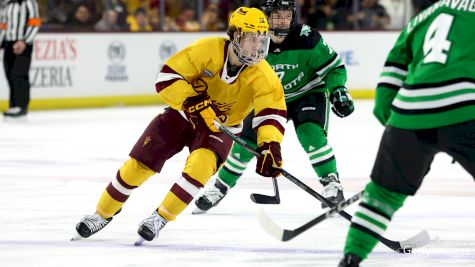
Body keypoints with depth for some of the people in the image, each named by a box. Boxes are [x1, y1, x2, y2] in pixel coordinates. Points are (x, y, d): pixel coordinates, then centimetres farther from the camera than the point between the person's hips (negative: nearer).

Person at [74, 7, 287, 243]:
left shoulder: (263, 76, -22)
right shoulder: (206, 50, -25)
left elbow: (272, 112, -24)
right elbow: (167, 77, -23)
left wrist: (270, 145, -41)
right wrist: (194, 102, -35)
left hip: (220, 128, 0)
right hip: (183, 115, 0)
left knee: (201, 164, -30)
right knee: (138, 165, -2)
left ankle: (162, 217, -14)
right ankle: (103, 214, 20)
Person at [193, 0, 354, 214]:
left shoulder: (307, 38, -26)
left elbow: (334, 67, -16)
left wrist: (338, 91, -29)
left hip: (308, 93, -3)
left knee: (310, 134, -29)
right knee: (247, 142, 1)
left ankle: (331, 183, -19)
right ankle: (221, 186, 22)